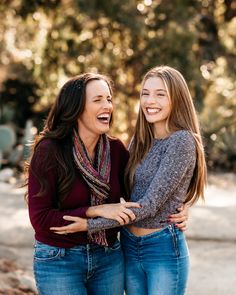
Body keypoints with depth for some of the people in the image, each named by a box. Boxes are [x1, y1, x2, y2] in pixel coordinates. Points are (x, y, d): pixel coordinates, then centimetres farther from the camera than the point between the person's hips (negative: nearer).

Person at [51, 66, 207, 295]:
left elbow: (150, 204, -19)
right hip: (129, 246, 6)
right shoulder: (139, 140, 7)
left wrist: (91, 225, -19)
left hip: (164, 248, -6)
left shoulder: (182, 141, -15)